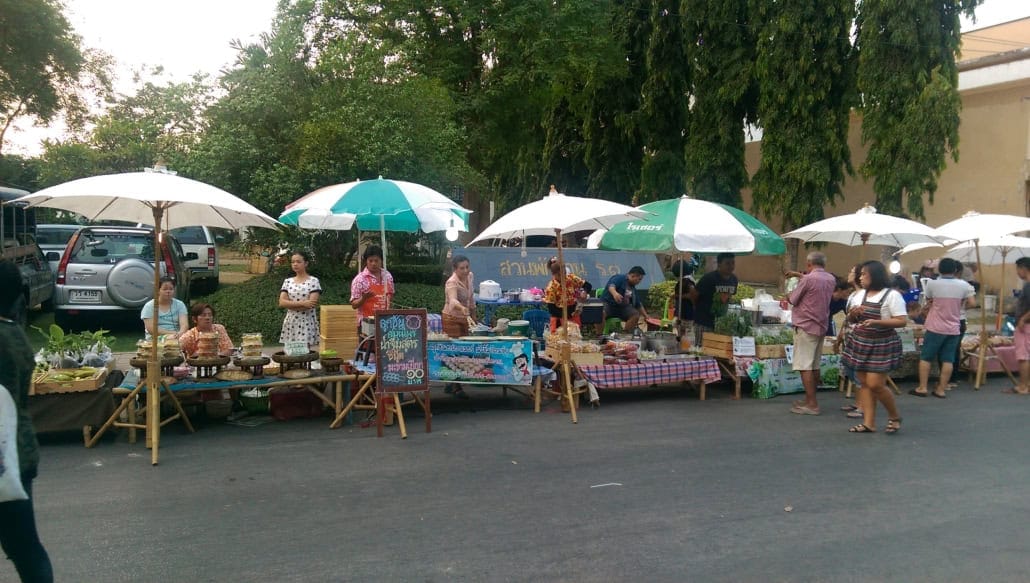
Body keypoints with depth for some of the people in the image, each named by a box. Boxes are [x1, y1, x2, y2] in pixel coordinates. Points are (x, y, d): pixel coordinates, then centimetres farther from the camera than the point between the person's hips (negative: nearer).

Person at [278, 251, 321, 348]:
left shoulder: (313, 281, -2)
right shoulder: (287, 281, 10)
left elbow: (312, 304, -12)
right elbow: (282, 303, -2)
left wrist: (290, 304, -8)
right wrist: (302, 303, -14)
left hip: (307, 323, -4)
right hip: (290, 323, 4)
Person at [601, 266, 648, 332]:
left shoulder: (633, 289, 17)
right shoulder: (619, 278, -9)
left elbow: (638, 305, 24)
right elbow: (611, 285, -30)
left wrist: (646, 316, 19)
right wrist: (615, 293, -52)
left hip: (622, 307, 7)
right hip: (608, 303, -7)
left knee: (636, 315, -17)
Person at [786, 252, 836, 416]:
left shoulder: (808, 279, -15)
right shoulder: (831, 279, 7)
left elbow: (792, 300, -7)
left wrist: (788, 297, 16)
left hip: (805, 326, -8)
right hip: (822, 326, 8)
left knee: (805, 366, -5)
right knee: (814, 366, 13)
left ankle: (812, 404, -7)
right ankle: (810, 400, 21)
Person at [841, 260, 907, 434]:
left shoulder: (892, 295, -11)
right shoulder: (861, 294, 10)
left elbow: (902, 321, -17)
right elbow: (851, 320, 16)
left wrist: (876, 322, -27)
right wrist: (853, 313, -8)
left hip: (881, 345, -7)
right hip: (860, 343, 7)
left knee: (875, 384, -10)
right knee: (864, 383, 6)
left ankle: (895, 417, 14)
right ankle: (869, 423, 11)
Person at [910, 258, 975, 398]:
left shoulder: (932, 283, -9)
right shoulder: (964, 285, -4)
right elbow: (971, 303, 2)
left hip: (935, 328, -2)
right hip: (954, 329, 3)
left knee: (925, 358, 7)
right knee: (948, 360, 6)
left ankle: (922, 388, 6)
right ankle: (941, 390, 8)